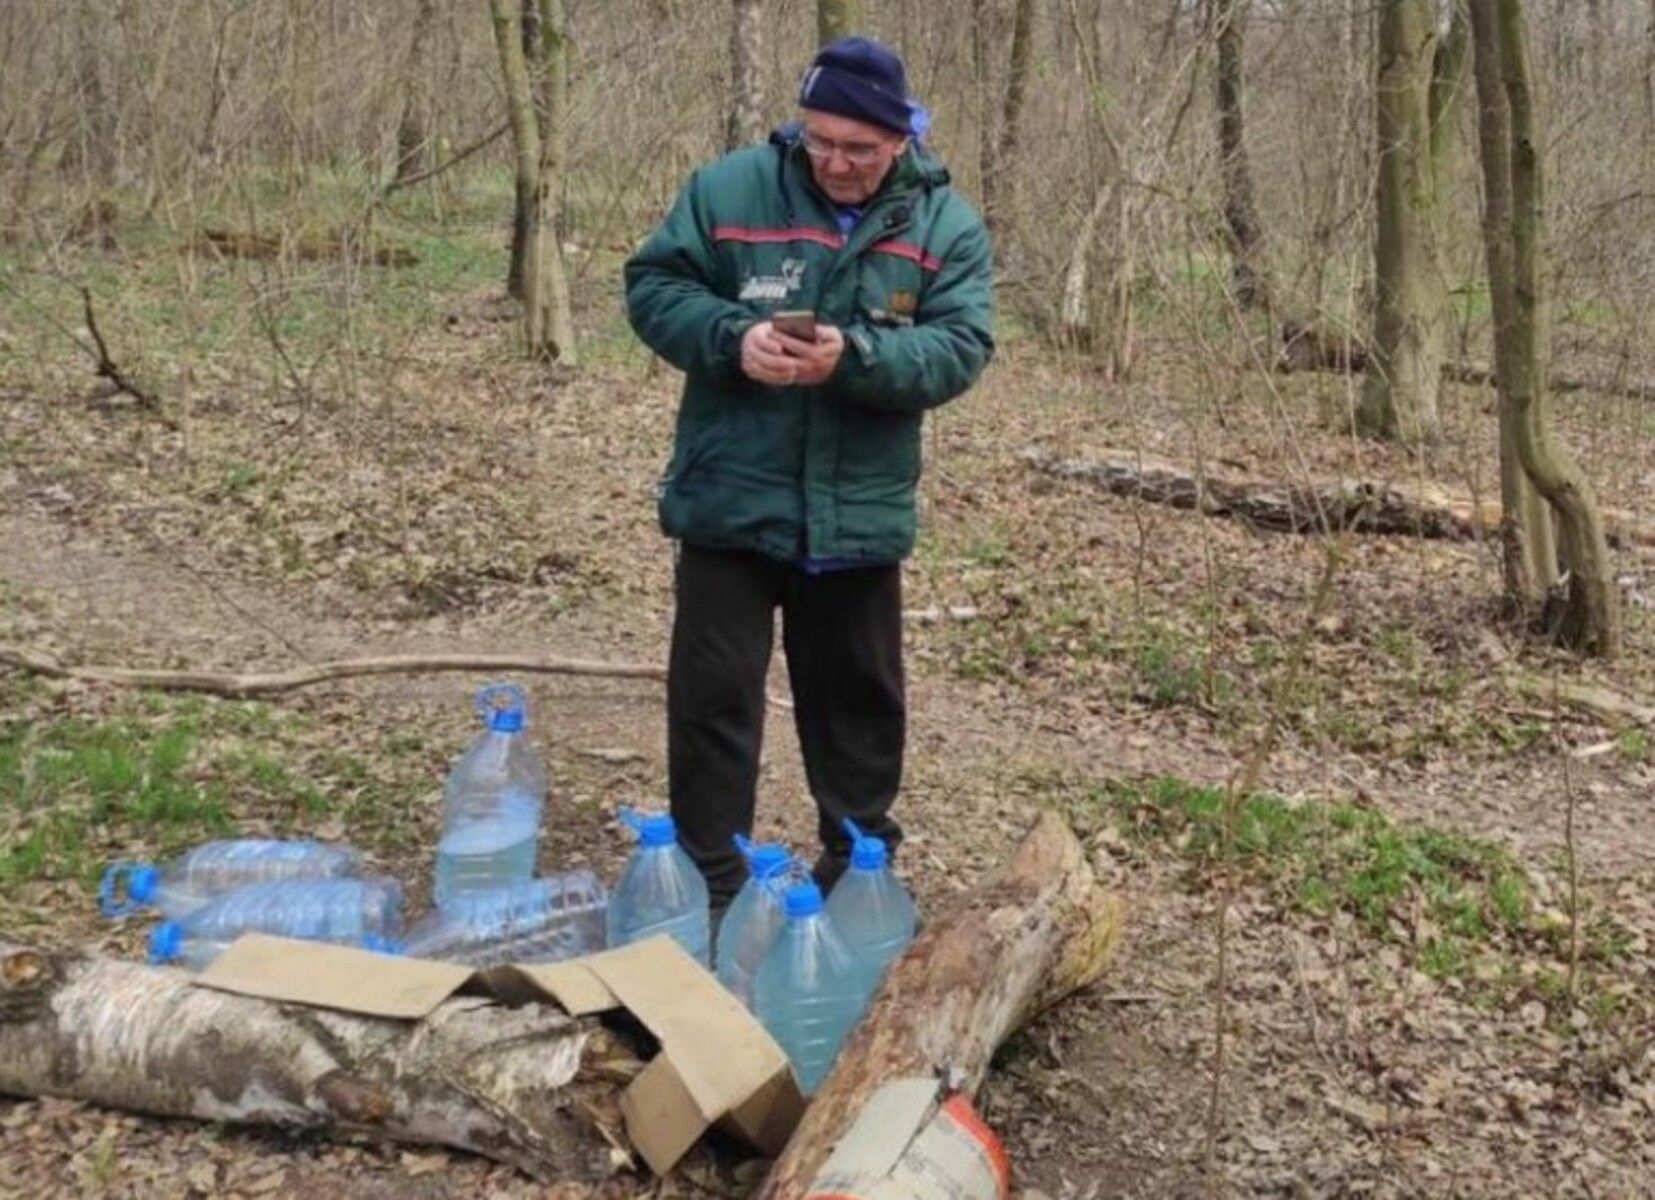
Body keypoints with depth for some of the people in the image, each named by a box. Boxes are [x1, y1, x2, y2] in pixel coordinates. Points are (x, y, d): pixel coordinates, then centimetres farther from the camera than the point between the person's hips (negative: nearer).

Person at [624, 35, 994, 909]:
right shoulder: (728, 189, -4)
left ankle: (861, 867, 35)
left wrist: (854, 358, -26)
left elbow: (960, 348, -9)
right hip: (730, 500, -1)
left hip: (860, 511, 2)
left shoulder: (946, 224, -1)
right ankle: (709, 884, 18)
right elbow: (652, 287, -3)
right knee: (713, 695, 4)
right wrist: (732, 337, -22)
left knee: (858, 695, 15)